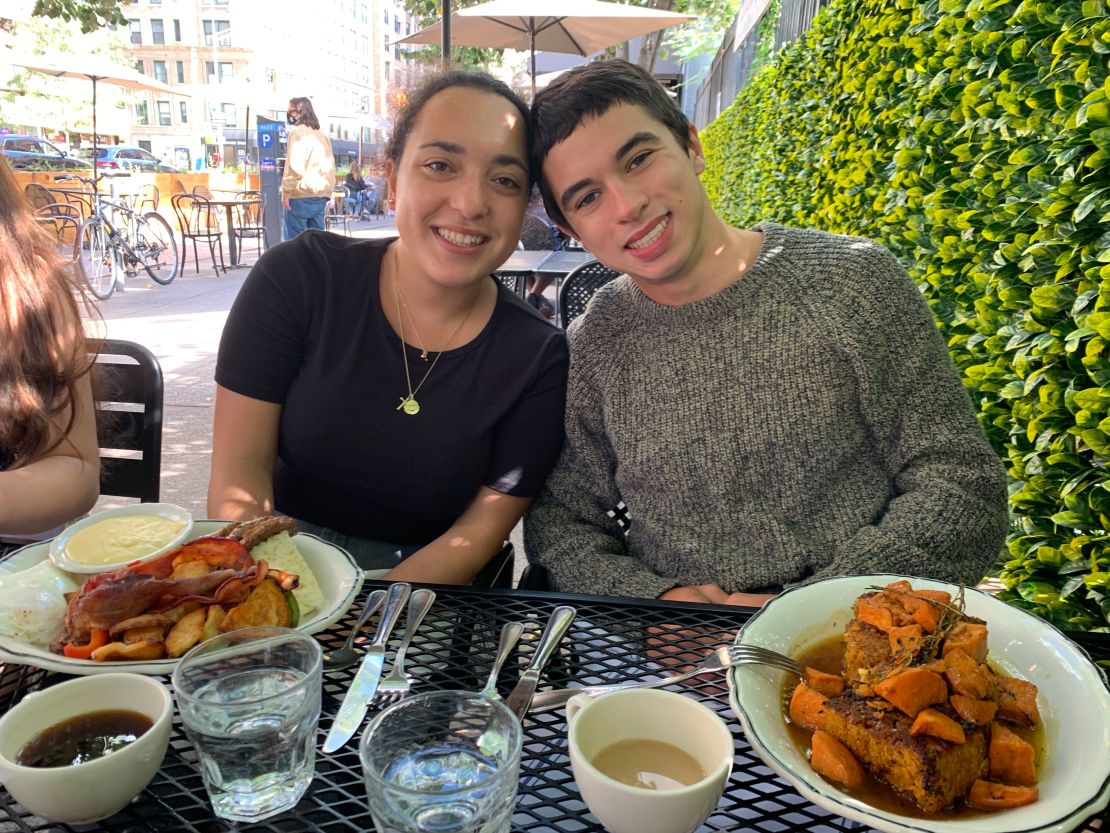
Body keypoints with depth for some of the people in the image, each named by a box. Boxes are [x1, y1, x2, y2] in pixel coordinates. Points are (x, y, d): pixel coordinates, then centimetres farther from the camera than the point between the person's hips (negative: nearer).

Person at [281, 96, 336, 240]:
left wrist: (286, 191, -11)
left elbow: (294, 165, -15)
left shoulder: (298, 132, -6)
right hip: (320, 195, 8)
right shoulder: (322, 135, 17)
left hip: (301, 195, -8)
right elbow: (330, 166, 17)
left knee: (294, 241, -4)